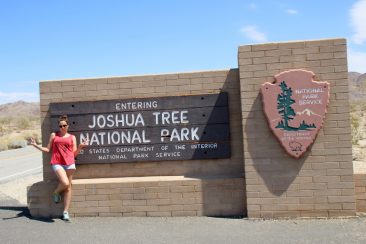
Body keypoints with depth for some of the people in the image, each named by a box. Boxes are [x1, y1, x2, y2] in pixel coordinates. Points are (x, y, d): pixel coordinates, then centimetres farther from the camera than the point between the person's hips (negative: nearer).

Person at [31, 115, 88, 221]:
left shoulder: (72, 137, 13)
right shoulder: (54, 135, 13)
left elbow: (74, 153, 10)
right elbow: (48, 149, 15)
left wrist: (81, 146, -6)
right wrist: (36, 145, 6)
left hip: (69, 163, 2)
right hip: (57, 163, -2)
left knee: (68, 188, 2)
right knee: (65, 183, -22)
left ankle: (65, 212, 10)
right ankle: (56, 193, 14)